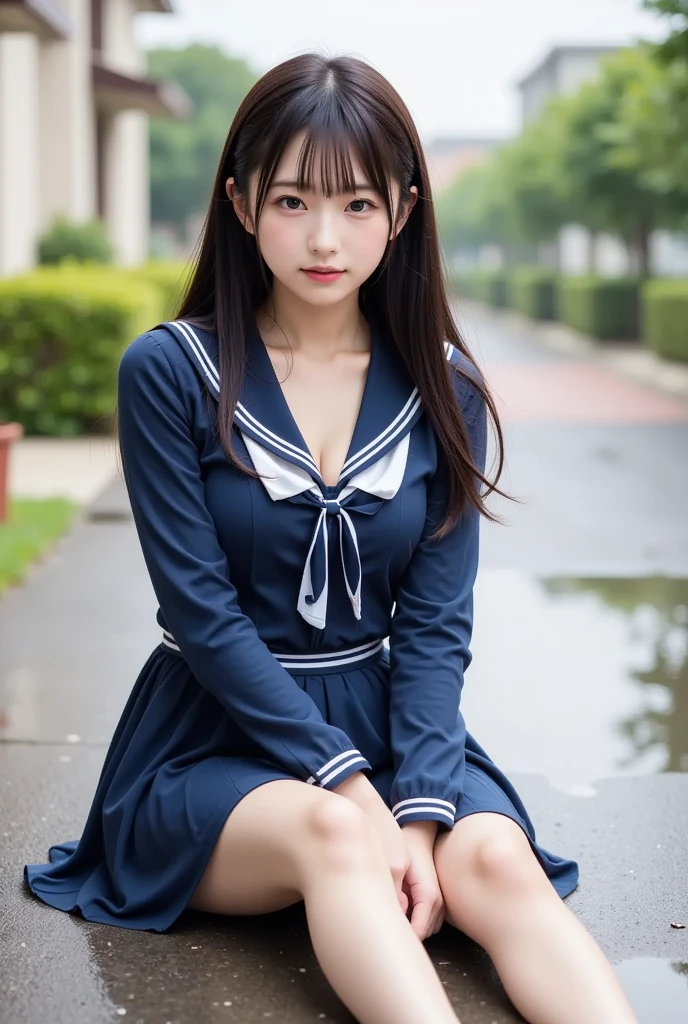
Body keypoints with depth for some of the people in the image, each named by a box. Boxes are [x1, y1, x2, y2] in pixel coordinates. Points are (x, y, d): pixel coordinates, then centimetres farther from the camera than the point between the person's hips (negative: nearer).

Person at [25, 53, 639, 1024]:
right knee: (330, 832, -34)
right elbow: (204, 613, -11)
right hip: (214, 741, -2)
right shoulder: (171, 372, -7)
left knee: (497, 861, -27)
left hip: (384, 718, 3)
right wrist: (348, 781, -19)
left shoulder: (444, 389, 2)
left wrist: (418, 807, -17)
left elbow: (437, 623, -2)